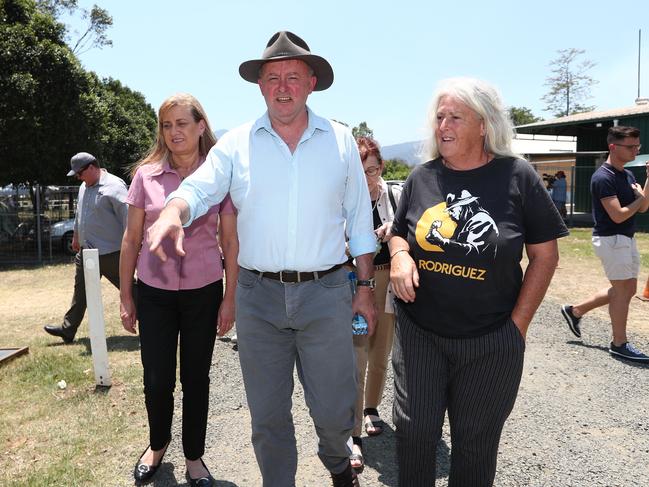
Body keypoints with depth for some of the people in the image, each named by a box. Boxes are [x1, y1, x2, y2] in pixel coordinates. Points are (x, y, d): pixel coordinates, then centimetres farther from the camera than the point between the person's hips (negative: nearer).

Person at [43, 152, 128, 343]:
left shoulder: (113, 186, -17)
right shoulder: (84, 187, 13)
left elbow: (128, 215, -23)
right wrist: (76, 236, 33)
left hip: (111, 253, -9)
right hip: (86, 251, 9)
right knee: (80, 292, 16)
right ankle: (68, 329, 27)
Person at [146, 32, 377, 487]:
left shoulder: (341, 141, 3)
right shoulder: (237, 143, 3)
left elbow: (360, 222, 7)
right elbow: (197, 190, -7)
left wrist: (366, 286, 6)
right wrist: (171, 213, -30)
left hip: (326, 294, 0)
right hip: (258, 296, 1)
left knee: (336, 410, 11)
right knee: (268, 415, 14)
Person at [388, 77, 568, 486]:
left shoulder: (517, 176, -6)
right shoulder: (421, 178, 2)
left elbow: (545, 255, -2)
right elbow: (399, 234, 14)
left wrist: (518, 323, -6)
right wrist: (399, 255, -10)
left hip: (491, 341, -1)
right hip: (419, 333, 2)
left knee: (476, 441, 13)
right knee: (414, 430, 8)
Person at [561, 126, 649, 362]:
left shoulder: (628, 175, 12)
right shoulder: (603, 178, -18)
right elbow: (618, 215, -23)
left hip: (626, 239, 9)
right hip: (611, 239, -9)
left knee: (627, 289, 16)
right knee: (623, 290, -1)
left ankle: (575, 310, 26)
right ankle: (619, 344, 13)